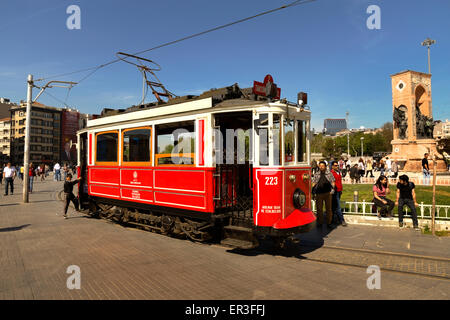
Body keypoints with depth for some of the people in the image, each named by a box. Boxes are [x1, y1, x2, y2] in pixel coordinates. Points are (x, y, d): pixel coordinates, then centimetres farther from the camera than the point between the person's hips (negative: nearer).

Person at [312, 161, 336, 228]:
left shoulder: (329, 173, 6)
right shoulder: (316, 174, 8)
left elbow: (333, 182, 7)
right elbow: (313, 184, 9)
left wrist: (332, 191, -4)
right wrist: (313, 192, -1)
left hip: (327, 193, 0)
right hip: (319, 194, 1)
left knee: (328, 208, 5)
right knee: (319, 208, 4)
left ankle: (329, 223, 15)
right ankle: (320, 222, 15)